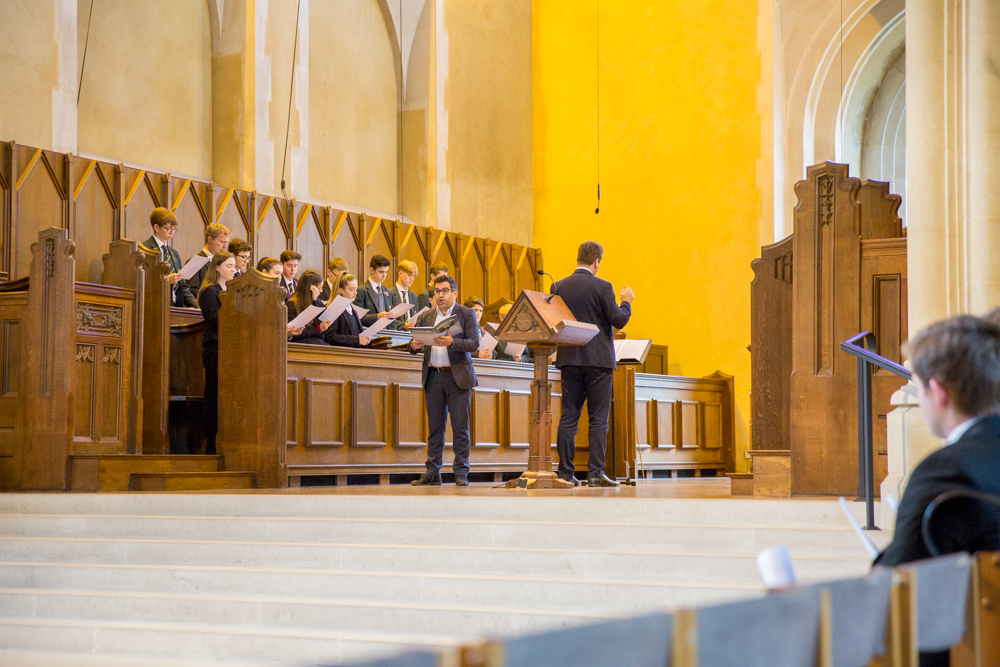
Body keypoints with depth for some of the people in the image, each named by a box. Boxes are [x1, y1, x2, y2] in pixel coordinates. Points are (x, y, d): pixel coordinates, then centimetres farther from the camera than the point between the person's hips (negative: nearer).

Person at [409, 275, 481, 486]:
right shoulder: (426, 317, 13)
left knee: (460, 426, -3)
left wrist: (452, 342, -26)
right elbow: (414, 347, 11)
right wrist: (415, 345, -13)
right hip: (433, 376, 3)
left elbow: (474, 343, -10)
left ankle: (461, 473, 0)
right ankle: (433, 473, 8)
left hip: (458, 376, -3)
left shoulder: (466, 314, 2)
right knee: (434, 427, 5)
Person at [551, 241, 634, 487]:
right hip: (598, 359, -4)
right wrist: (626, 302, 9)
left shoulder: (558, 287, 4)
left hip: (569, 359, 4)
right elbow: (619, 320, -9)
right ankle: (595, 473, -4)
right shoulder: (602, 287, -9)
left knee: (568, 417, 6)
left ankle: (565, 472, 4)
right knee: (598, 419, 0)